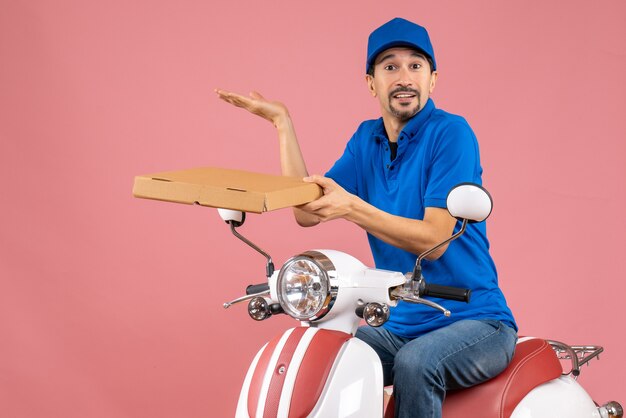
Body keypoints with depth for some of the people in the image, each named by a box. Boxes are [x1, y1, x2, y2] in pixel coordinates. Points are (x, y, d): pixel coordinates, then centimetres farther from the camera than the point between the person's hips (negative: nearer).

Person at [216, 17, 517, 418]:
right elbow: (307, 211, 1)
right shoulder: (367, 140, 9)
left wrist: (352, 207, -30)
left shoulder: (451, 133, -12)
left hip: (476, 322, -6)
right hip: (399, 326, 6)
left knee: (415, 364, -35)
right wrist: (282, 122, -2)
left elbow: (433, 239, -19)